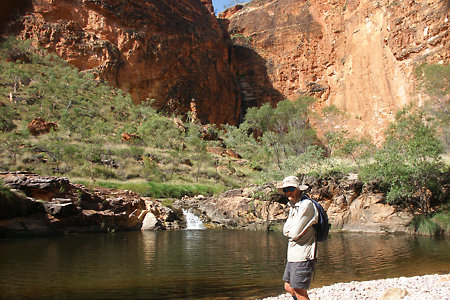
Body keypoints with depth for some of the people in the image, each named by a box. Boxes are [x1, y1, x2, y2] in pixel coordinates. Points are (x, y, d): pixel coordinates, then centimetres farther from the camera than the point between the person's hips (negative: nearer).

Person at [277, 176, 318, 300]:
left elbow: (295, 233, -18)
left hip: (303, 257, -9)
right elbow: (285, 231, 10)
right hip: (292, 256, 9)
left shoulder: (306, 205, -17)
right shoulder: (293, 206, 14)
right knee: (288, 288, 18)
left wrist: (290, 232, 1)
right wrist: (292, 231, -9)